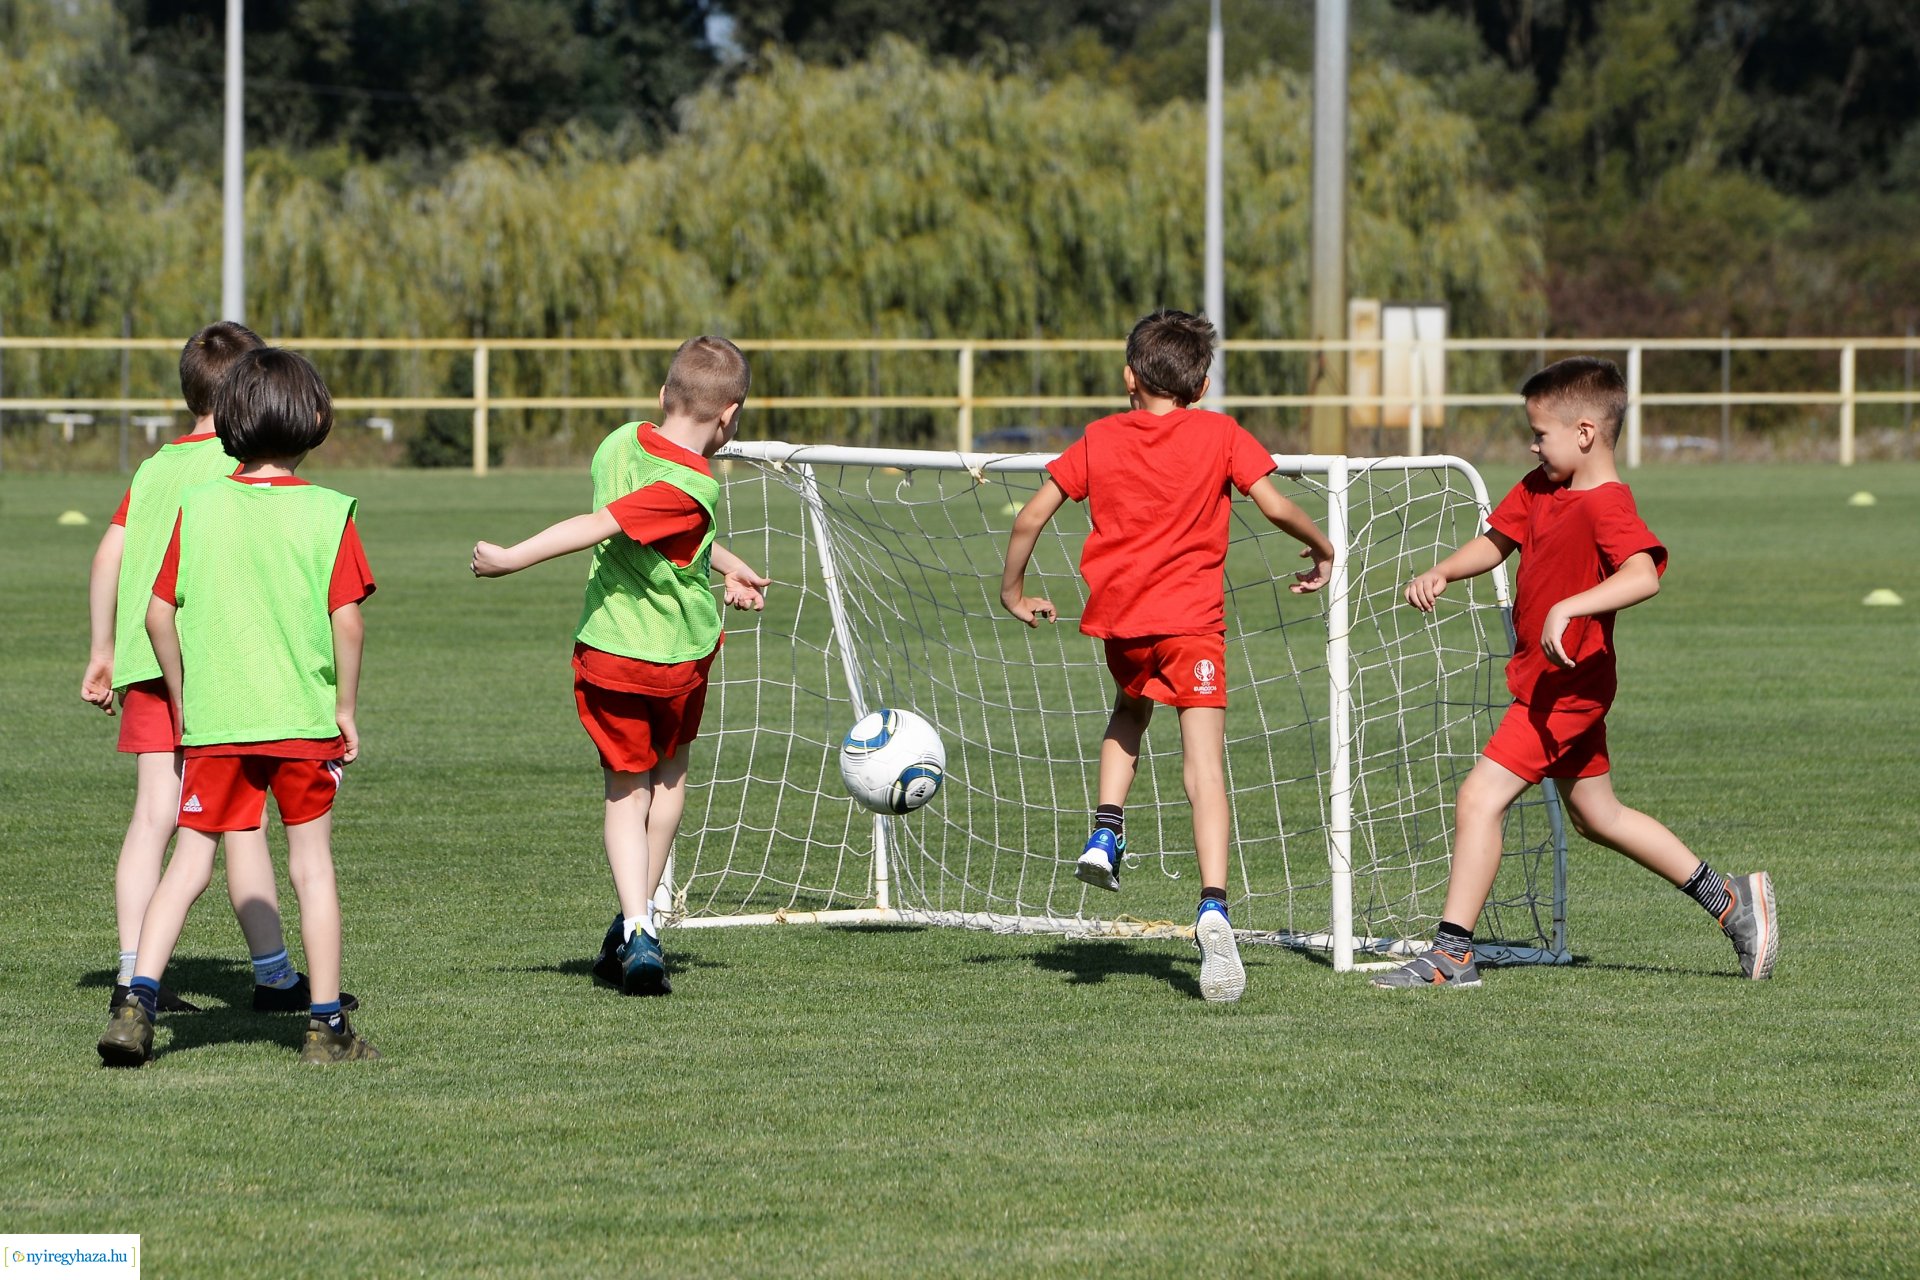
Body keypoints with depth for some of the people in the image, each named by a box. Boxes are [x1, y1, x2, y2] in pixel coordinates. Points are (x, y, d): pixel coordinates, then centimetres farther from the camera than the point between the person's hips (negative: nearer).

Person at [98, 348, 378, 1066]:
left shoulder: (198, 507, 1)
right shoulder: (327, 513, -5)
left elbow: (159, 614, 3)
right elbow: (347, 620, -8)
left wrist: (183, 699, 15)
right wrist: (346, 709, 3)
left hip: (212, 720, 2)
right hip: (304, 716, -2)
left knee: (189, 863, 7)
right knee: (311, 865, 7)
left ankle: (139, 1002, -7)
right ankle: (326, 1025, 10)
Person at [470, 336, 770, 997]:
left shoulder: (620, 443, -2)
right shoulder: (691, 488, -24)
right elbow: (598, 526, -29)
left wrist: (724, 564, 24)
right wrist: (513, 559, -24)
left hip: (605, 648, 4)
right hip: (678, 656, -4)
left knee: (626, 791, 10)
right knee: (669, 773, 22)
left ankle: (636, 933, -8)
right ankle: (639, 916, 25)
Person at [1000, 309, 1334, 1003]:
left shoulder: (1099, 440, 8)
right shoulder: (1220, 435, 2)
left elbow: (1032, 516, 6)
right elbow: (1275, 505, -5)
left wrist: (1014, 593, 19)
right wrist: (1323, 550, 13)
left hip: (1119, 616, 3)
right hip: (1192, 617, -3)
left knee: (1129, 710, 34)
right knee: (1205, 768, -8)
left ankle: (1105, 834, 15)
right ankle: (1213, 908, -24)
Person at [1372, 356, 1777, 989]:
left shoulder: (1606, 506, -23)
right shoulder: (1540, 487, 7)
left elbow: (1643, 575, -37)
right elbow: (1497, 540, 13)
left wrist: (1570, 607, -47)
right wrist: (1440, 574, -6)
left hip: (1565, 686, -11)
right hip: (1558, 684, 11)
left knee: (1479, 797, -14)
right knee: (1596, 815, 20)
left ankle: (1452, 953, -10)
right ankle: (1729, 899, 27)